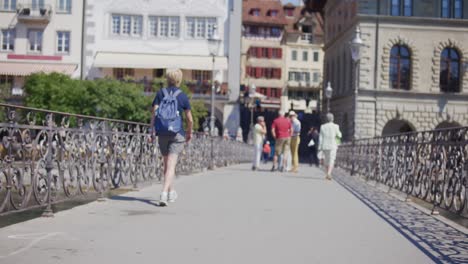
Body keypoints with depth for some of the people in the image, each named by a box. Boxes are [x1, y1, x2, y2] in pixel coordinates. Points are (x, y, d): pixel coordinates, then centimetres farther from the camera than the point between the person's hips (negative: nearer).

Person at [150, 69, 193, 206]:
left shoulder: (160, 93, 4)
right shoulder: (183, 96, 0)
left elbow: (154, 112, -5)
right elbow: (190, 119, 2)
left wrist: (153, 130, -4)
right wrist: (190, 133, 16)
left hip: (162, 133, 3)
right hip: (177, 134, -3)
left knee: (167, 164, 17)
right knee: (171, 165, -6)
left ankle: (171, 192, 31)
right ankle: (164, 193, -21)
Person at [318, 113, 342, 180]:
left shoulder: (323, 126, 1)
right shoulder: (335, 126, -6)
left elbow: (320, 138, 0)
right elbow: (339, 136, 5)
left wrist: (320, 148, 4)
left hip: (324, 146, 3)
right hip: (332, 146, -3)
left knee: (325, 161, 15)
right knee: (331, 161, -5)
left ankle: (327, 174, 21)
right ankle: (329, 173, -24)